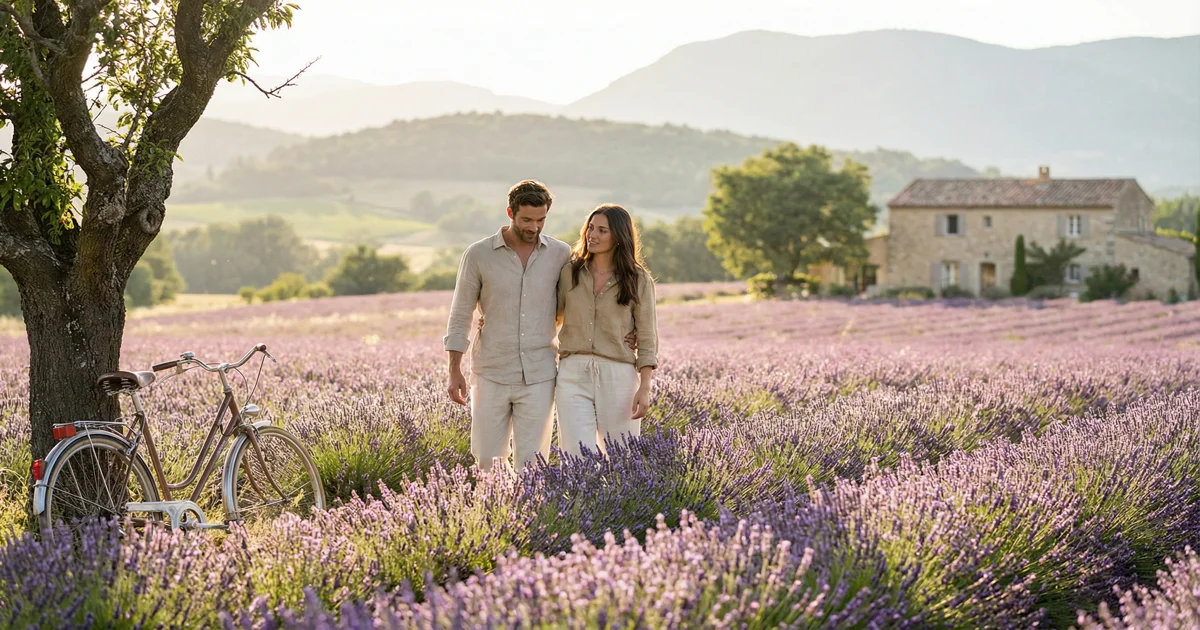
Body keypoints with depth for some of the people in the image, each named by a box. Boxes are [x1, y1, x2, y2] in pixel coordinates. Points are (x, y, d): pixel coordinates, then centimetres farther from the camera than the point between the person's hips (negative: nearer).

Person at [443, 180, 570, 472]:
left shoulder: (561, 254, 2)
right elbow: (460, 316, 3)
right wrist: (455, 372, -1)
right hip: (491, 375, 0)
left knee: (532, 462, -1)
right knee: (488, 461, 2)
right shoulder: (478, 255, -2)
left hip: (539, 378, 0)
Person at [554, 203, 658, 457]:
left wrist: (644, 389, -8)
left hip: (618, 376, -1)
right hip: (573, 374, 1)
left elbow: (647, 341, 1)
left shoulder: (638, 281, 2)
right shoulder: (570, 272, 8)